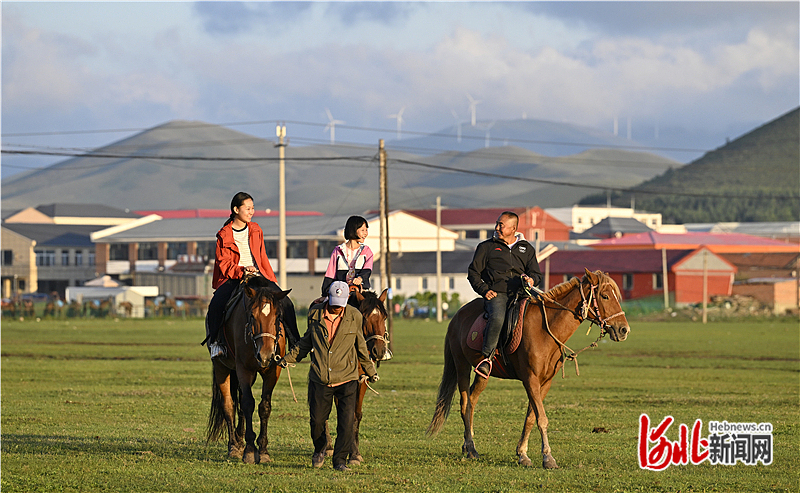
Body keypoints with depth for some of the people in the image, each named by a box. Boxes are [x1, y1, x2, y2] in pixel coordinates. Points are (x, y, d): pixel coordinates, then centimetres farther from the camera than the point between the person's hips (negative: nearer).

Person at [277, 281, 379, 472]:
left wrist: (370, 371, 21)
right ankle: (319, 449, 37)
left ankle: (340, 460, 7)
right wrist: (287, 359, 14)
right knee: (316, 420, 8)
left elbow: (360, 347, 13)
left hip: (346, 379, -1)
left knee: (346, 422, -7)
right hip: (319, 379, 1)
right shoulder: (314, 314, 0)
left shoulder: (354, 316, -1)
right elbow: (306, 342, 16)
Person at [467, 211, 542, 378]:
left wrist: (532, 279, -6)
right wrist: (484, 290, -2)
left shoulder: (527, 249, 22)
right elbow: (473, 272, 15)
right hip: (496, 294, -3)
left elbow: (536, 273, 19)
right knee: (497, 318, -36)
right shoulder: (487, 247, 17)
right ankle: (487, 358, -31)